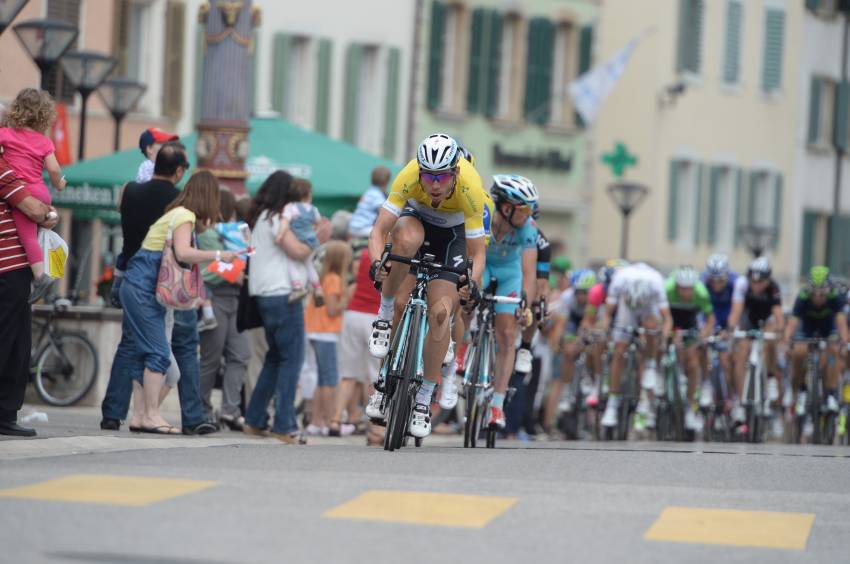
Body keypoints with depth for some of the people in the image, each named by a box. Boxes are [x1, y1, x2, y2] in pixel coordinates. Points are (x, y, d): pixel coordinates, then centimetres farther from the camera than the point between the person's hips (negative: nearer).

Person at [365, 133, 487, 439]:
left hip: (453, 233, 0)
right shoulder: (409, 177, -34)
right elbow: (379, 231, -33)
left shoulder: (471, 189, -35)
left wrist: (472, 282, -47)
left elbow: (477, 253, -29)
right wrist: (377, 263, -51)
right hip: (416, 218, 0)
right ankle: (384, 317, -17)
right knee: (407, 240, -38)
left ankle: (424, 397, -1)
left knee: (441, 313, -15)